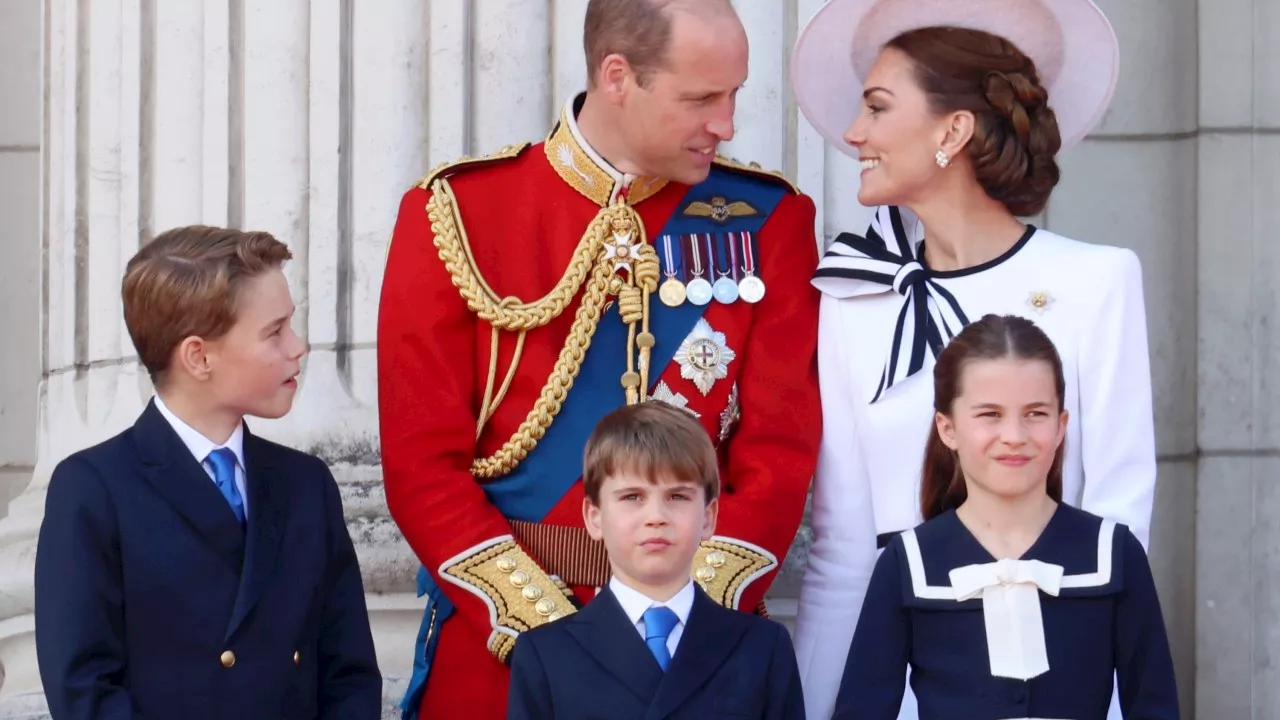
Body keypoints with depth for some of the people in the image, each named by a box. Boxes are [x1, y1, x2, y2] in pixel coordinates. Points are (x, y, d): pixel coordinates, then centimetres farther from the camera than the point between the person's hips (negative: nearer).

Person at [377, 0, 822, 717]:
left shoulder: (769, 221, 1)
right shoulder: (459, 214, -3)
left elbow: (780, 450, -3)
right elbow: (422, 458, -6)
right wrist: (543, 626, -15)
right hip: (496, 650, -1)